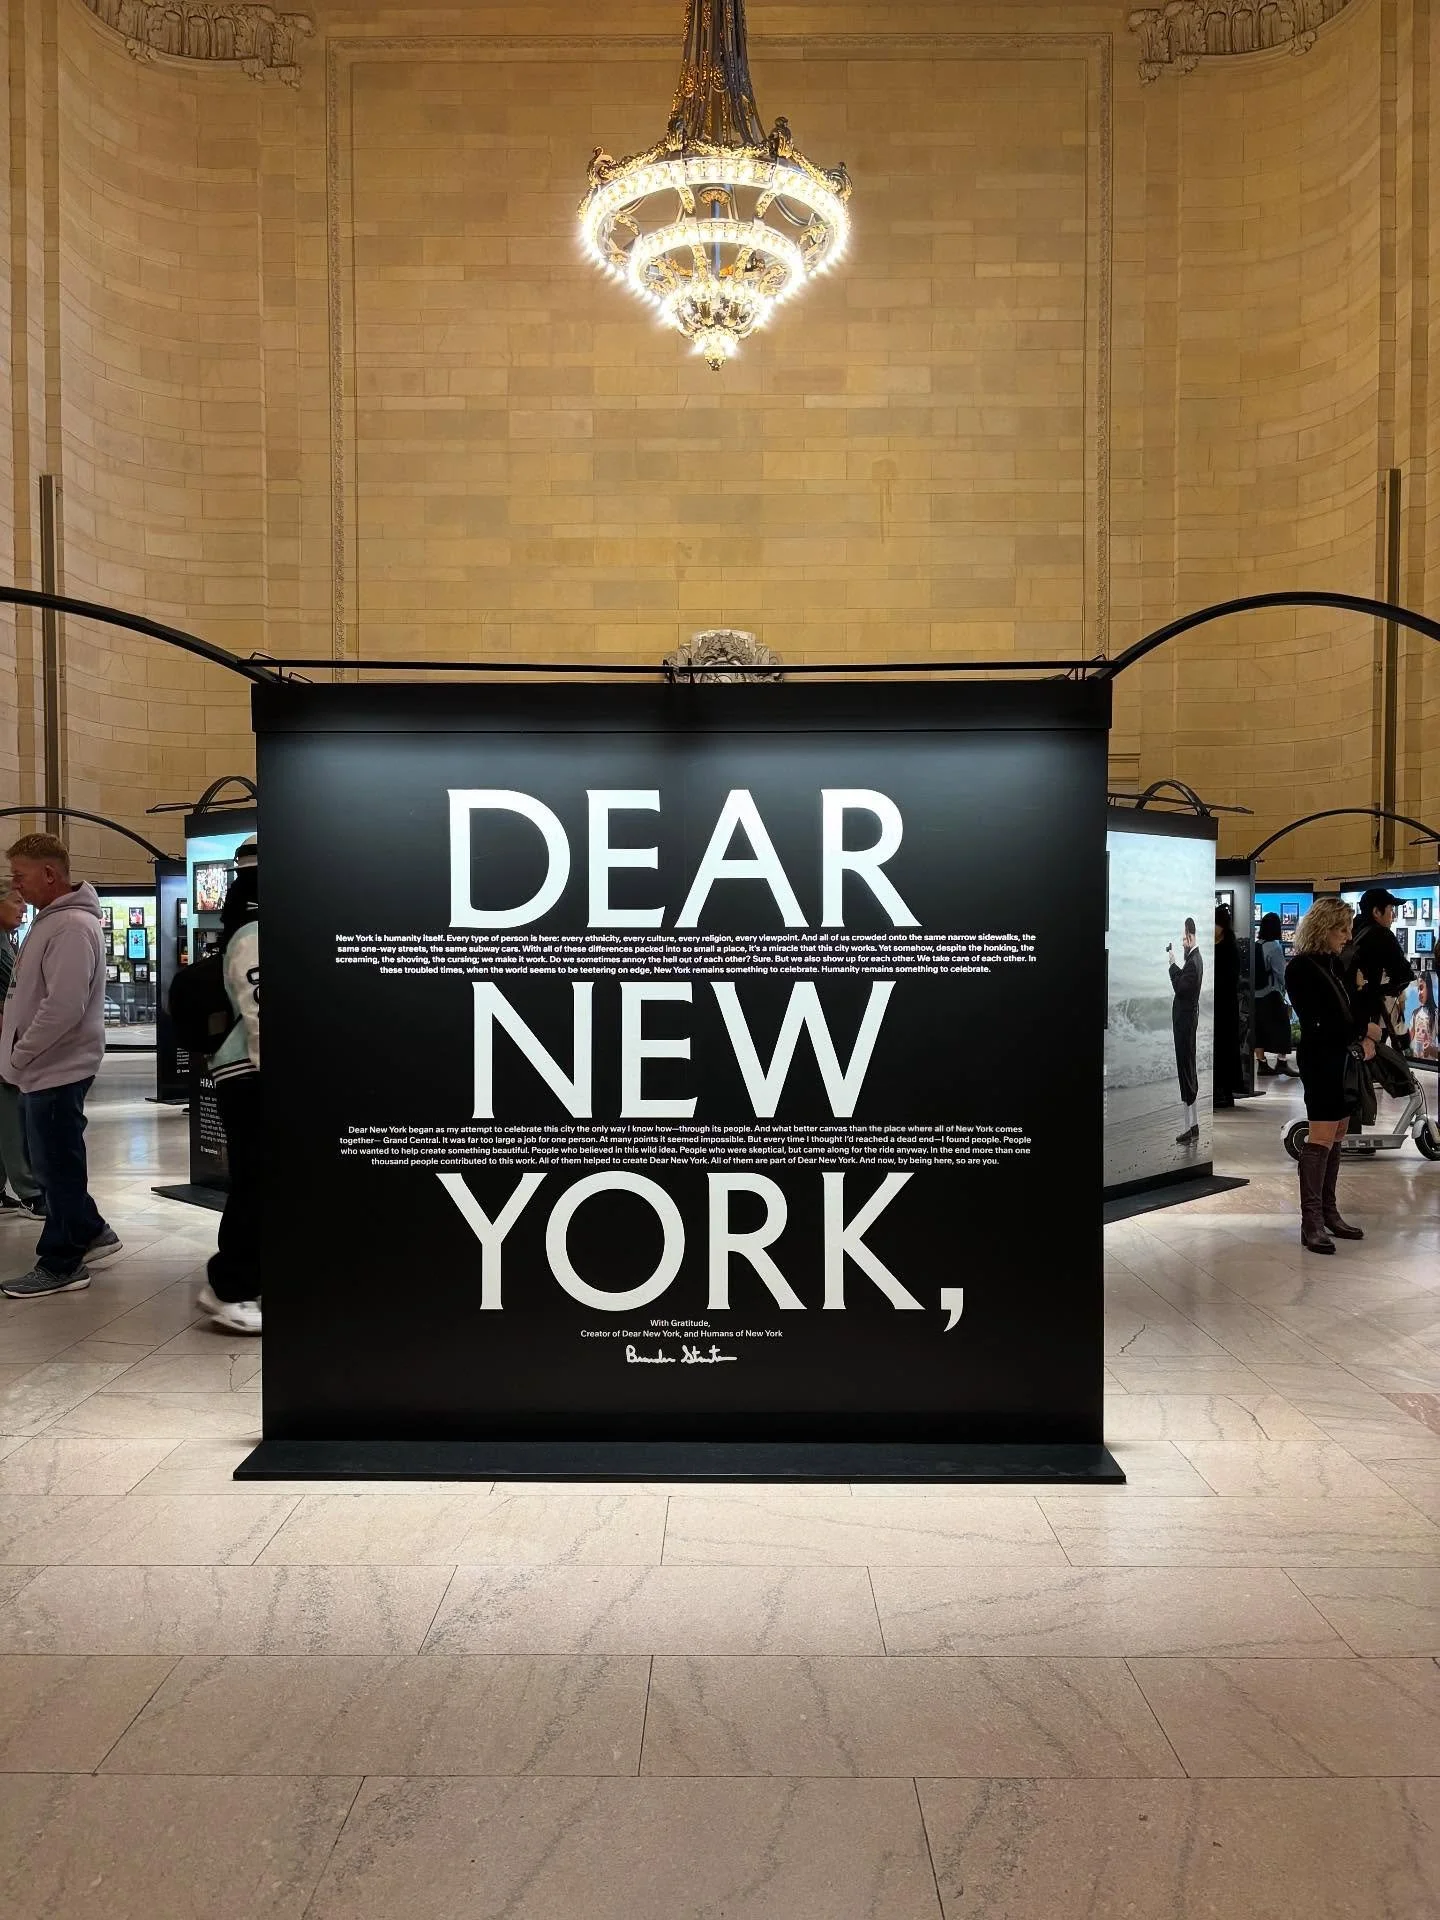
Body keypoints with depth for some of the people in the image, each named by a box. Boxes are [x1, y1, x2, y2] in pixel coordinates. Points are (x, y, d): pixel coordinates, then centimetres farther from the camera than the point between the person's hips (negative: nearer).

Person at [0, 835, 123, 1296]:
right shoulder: (50, 921, 13)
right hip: (43, 1069, 10)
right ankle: (91, 1233, 30)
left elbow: (64, 1007, -26)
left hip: (57, 1071, -10)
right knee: (49, 1163, 18)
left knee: (57, 1167, 1)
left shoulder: (72, 927, -20)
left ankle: (60, 1265, 12)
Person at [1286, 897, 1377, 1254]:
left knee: (1337, 1137, 10)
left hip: (1345, 1058, 8)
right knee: (1322, 1137, -11)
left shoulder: (1334, 963, 13)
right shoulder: (1300, 969, -11)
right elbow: (1317, 1024, -15)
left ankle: (1328, 1212, 17)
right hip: (1320, 1061, -8)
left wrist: (1364, 1039, -2)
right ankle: (1311, 1222, -8)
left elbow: (1352, 1007, 17)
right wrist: (1363, 1030, -9)